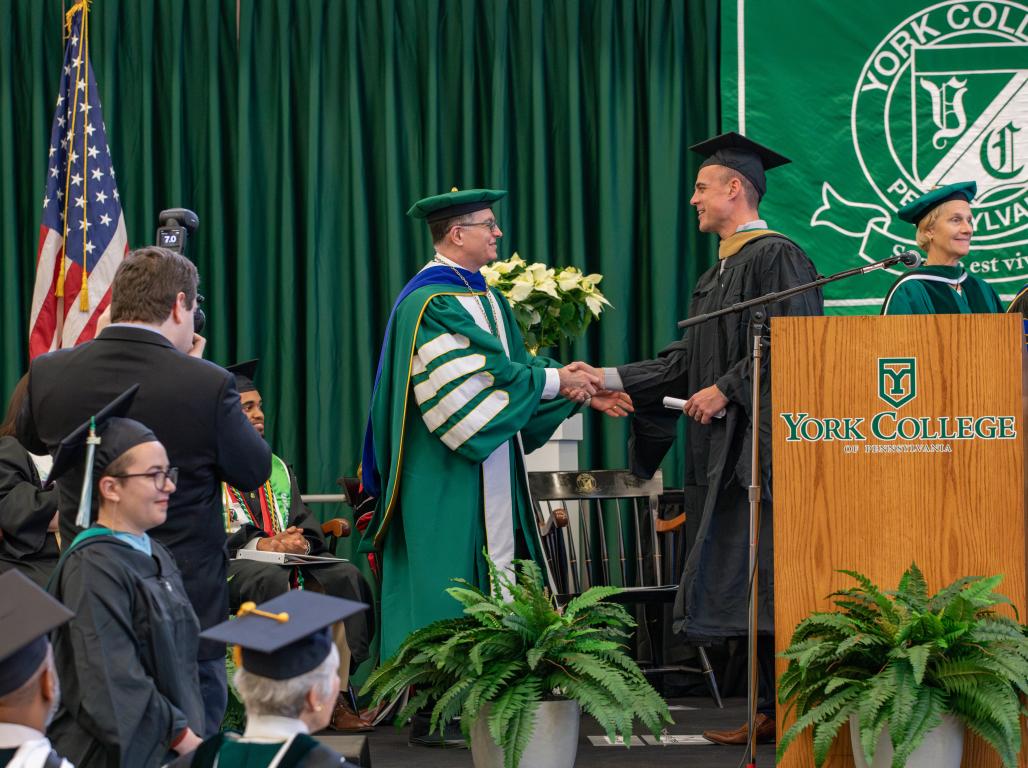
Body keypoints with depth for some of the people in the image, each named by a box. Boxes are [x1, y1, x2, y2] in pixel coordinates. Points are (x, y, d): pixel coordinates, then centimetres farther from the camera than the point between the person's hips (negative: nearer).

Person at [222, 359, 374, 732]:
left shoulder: (276, 468, 22)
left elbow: (305, 523, 15)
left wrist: (300, 542, -10)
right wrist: (260, 545, -21)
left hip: (287, 562, 6)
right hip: (226, 566, -6)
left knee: (345, 576, -20)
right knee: (271, 578, -38)